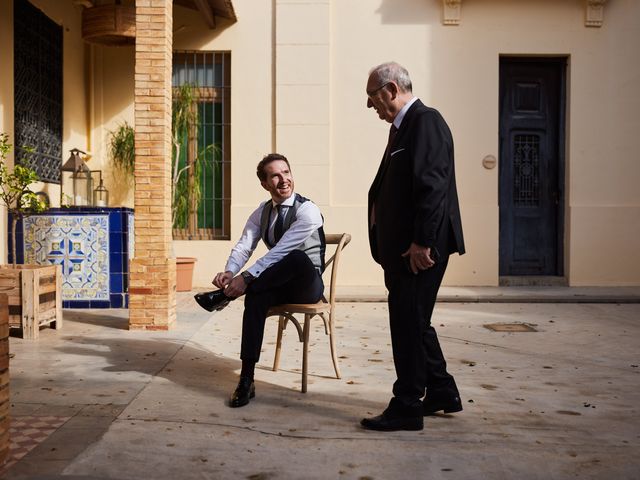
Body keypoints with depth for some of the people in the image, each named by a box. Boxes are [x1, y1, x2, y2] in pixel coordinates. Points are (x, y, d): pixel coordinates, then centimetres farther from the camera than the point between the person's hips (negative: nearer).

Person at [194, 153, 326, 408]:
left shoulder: (307, 210, -15)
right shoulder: (261, 213, 7)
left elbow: (280, 250, -26)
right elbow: (243, 246, -4)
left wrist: (246, 277, -33)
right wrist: (230, 272, -27)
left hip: (309, 284, -4)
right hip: (278, 283, 5)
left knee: (297, 257, -38)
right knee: (256, 295, -30)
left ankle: (224, 296, -28)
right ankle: (246, 380, -29)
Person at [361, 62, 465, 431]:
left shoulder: (426, 121, -13)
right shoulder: (404, 126, 18)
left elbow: (432, 185, -22)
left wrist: (422, 243, -24)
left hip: (419, 247, -10)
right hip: (402, 245, 10)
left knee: (409, 322, -3)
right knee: (413, 321, 17)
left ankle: (407, 408, 8)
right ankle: (441, 393, 31)